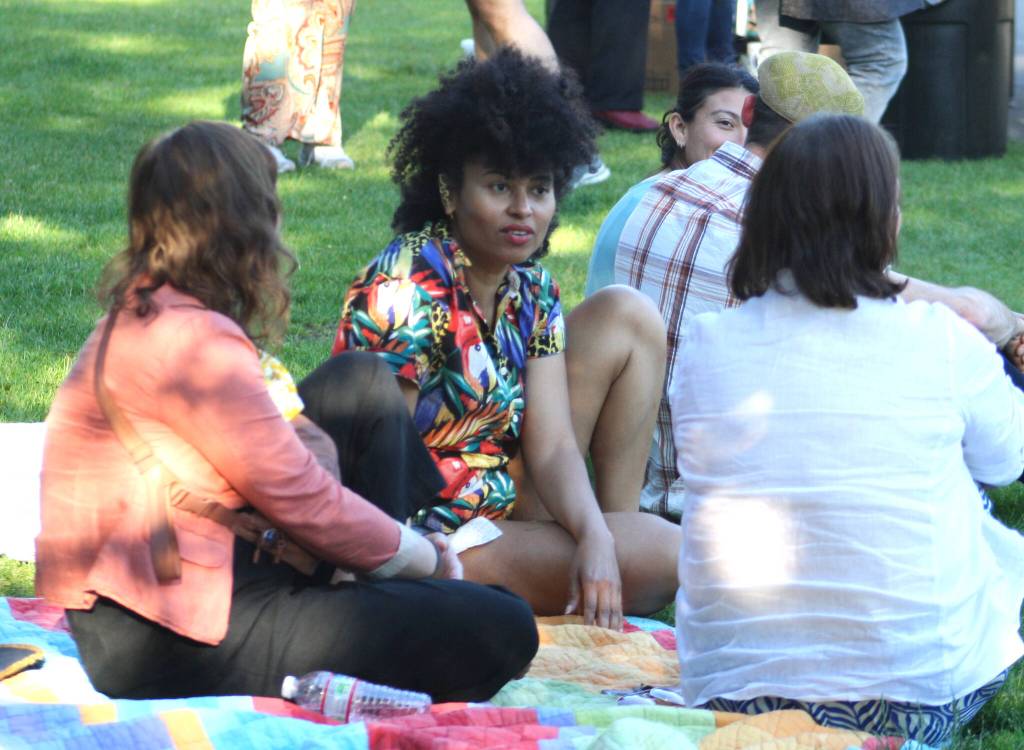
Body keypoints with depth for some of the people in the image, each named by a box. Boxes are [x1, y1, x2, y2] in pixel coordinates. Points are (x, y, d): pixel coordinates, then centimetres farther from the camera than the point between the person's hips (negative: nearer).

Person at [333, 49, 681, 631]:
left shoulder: (531, 292, 5)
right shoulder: (406, 291, -19)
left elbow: (552, 445, -4)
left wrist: (596, 536, -22)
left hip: (509, 507, 9)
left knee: (627, 318, 8)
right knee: (670, 557, -22)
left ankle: (614, 533, 8)